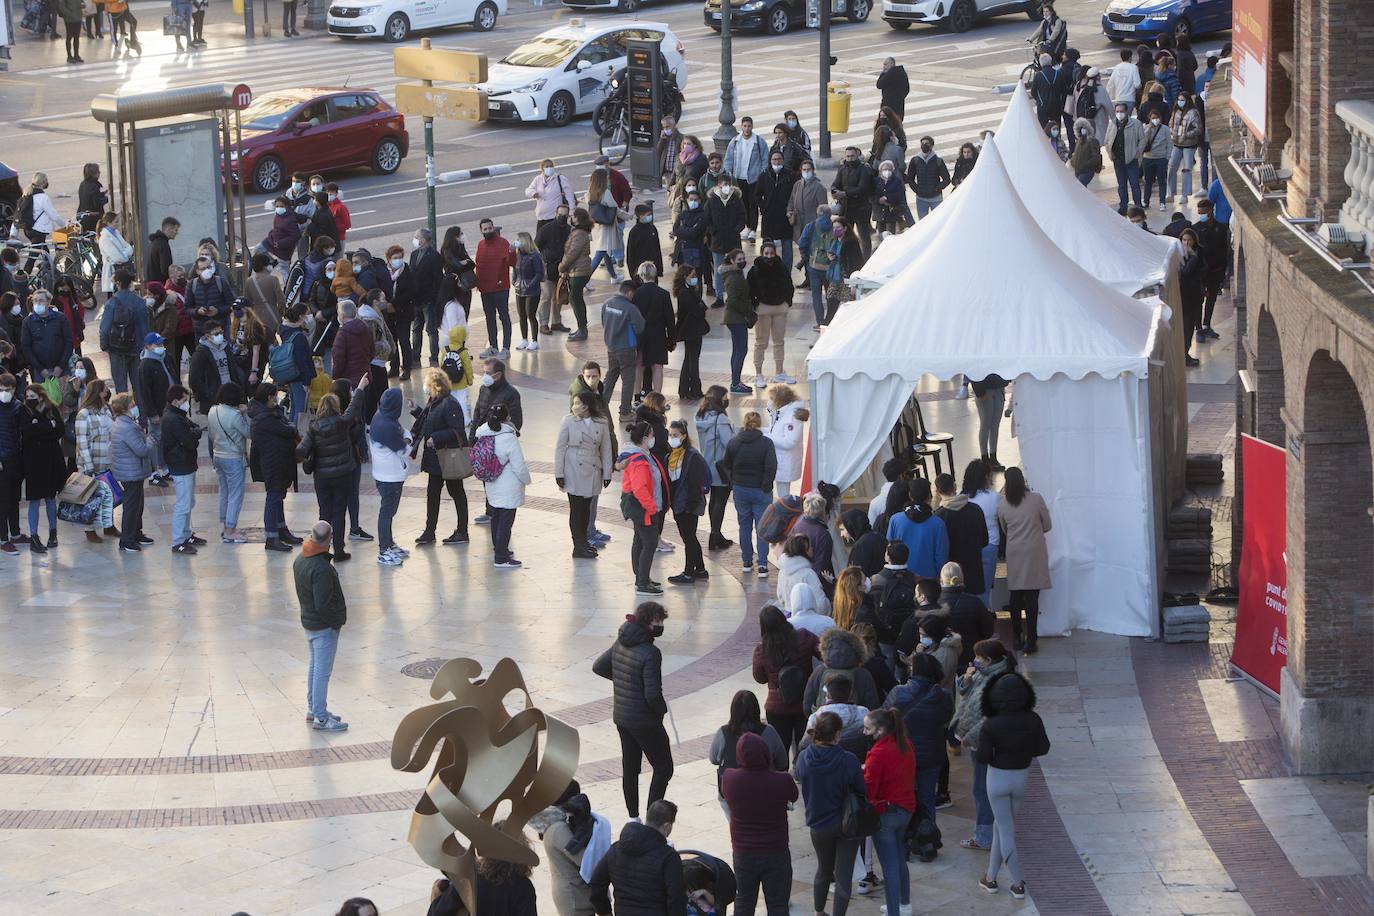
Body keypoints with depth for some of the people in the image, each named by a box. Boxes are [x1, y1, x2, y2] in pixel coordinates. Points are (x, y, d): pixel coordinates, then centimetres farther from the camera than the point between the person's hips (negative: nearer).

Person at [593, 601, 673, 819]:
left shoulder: (620, 644, 1)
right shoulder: (650, 653, -24)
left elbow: (599, 667, 15)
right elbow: (653, 694, -26)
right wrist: (662, 708, -6)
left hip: (621, 717, 8)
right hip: (645, 720, -8)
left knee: (629, 767, 16)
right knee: (663, 768, 4)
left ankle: (633, 817, 22)